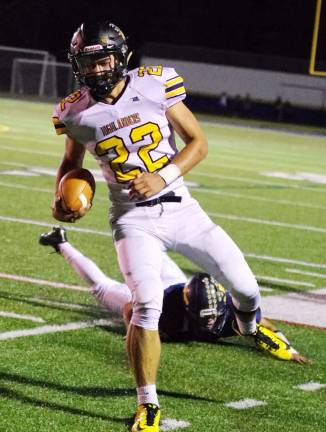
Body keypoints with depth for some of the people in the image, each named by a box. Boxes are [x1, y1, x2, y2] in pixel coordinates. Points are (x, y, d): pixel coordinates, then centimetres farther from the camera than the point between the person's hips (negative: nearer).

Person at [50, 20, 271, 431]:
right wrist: (61, 199, -4)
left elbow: (198, 142, -3)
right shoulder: (78, 114, -5)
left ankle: (249, 326, 43)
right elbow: (71, 162, 15)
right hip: (134, 220, -1)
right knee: (147, 305, -20)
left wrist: (163, 176, -18)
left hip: (179, 207, 1)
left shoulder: (155, 86, -9)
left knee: (245, 286, 3)